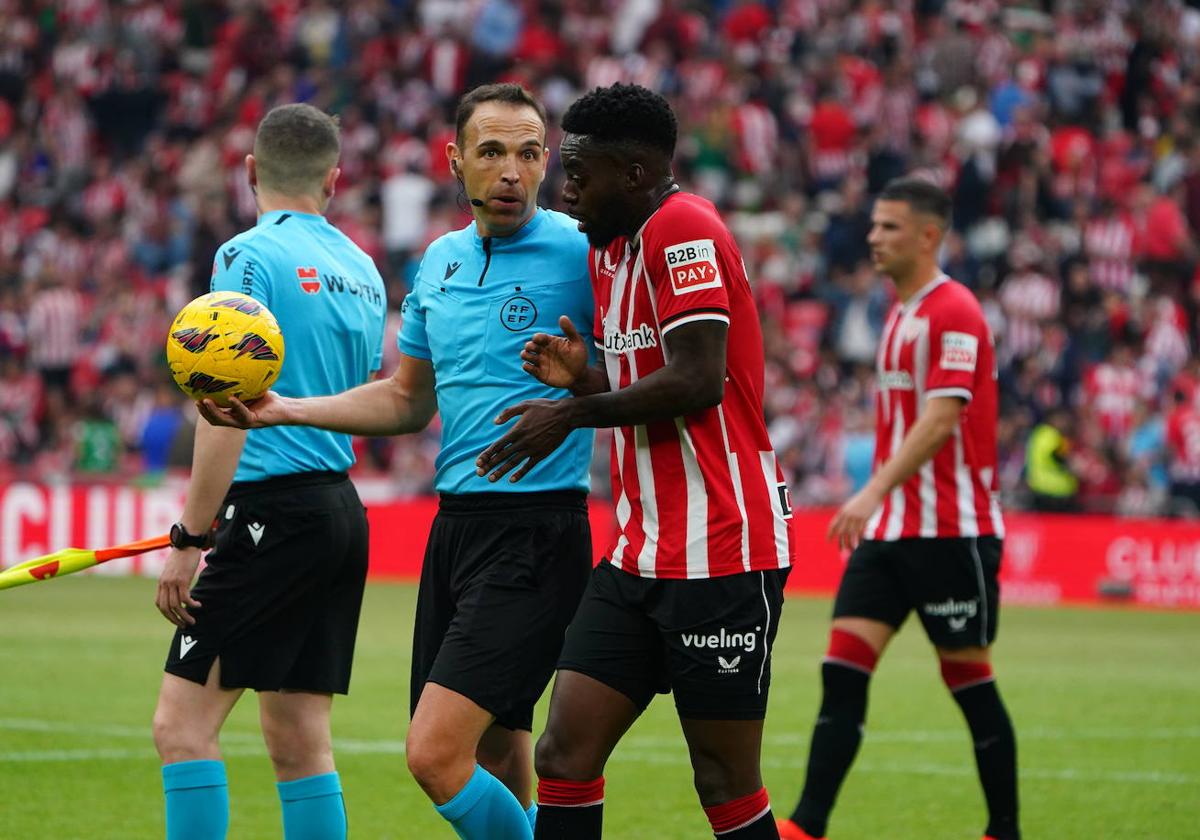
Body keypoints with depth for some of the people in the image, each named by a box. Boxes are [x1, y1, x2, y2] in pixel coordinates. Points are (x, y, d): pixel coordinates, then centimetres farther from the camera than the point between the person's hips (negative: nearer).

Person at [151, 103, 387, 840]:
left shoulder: (249, 256, -8)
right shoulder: (362, 269, 14)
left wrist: (189, 539, -14)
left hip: (275, 511, -8)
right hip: (342, 509, 8)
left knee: (183, 722, -7)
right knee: (300, 741, 9)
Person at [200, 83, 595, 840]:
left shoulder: (578, 252, -8)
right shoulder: (441, 262, 14)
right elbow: (408, 401, 24)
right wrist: (285, 411, 14)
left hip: (536, 532, -7)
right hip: (456, 522, 7)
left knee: (436, 754, -18)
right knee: (497, 770, 9)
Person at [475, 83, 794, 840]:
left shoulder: (683, 230, -13)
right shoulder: (611, 249, 16)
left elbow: (697, 381, -22)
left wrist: (572, 414, -12)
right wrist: (583, 375, 2)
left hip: (720, 551, -9)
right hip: (641, 552, 9)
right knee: (564, 755, 1)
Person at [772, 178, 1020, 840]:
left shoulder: (954, 313, -12)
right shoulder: (898, 314, 16)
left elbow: (941, 418, -23)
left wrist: (873, 494, -31)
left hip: (950, 530, -8)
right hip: (889, 530, 8)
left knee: (969, 683, 1)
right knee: (843, 670, -4)